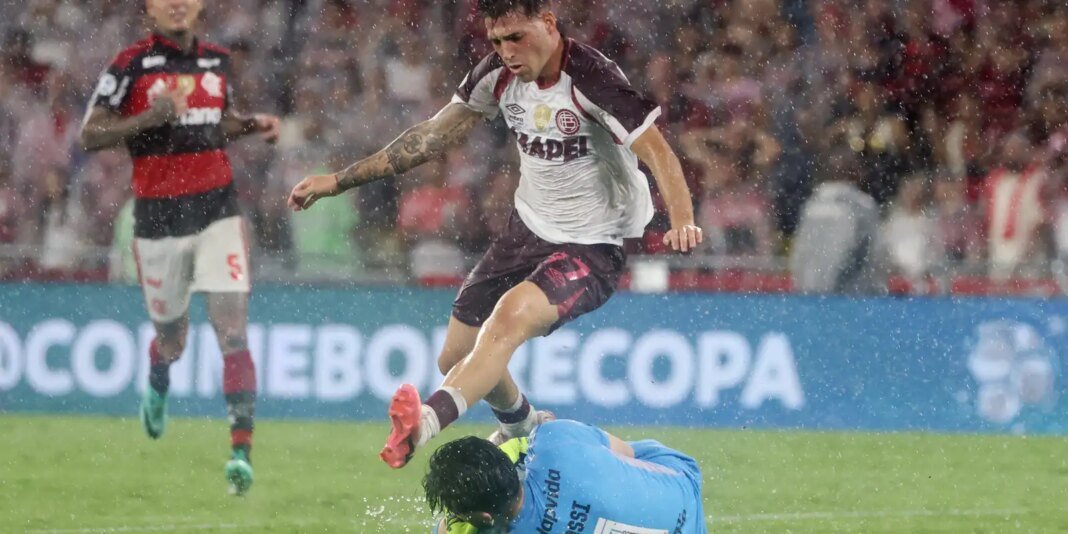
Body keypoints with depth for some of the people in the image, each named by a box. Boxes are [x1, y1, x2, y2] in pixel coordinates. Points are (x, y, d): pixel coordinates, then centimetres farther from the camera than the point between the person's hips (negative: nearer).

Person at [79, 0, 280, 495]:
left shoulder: (217, 60, 9)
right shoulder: (131, 64, -6)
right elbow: (89, 135, -8)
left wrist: (252, 124, 7)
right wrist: (147, 118, -21)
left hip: (217, 211, 2)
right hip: (158, 217, -2)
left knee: (233, 331, -13)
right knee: (172, 338, 11)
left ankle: (242, 449, -17)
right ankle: (157, 383, 49)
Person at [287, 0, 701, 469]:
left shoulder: (591, 80, -23)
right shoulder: (500, 74, -4)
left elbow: (658, 153, -29)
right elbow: (435, 135, 8)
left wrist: (681, 221, -48)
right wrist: (340, 180, 10)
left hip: (591, 249, -8)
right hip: (528, 231, 8)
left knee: (510, 315, -36)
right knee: (455, 358, 15)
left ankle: (424, 423, -54)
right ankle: (520, 427, 46)